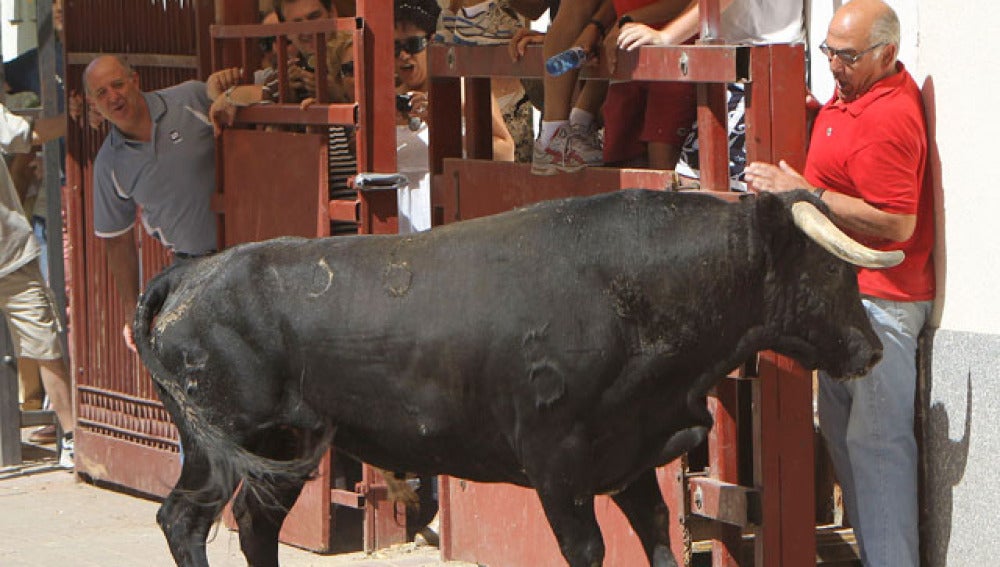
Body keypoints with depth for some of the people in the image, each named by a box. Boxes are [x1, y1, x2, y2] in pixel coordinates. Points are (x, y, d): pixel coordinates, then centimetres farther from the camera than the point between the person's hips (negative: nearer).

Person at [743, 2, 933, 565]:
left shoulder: (888, 117, -20)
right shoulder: (852, 96, 12)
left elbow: (894, 223, -25)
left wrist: (803, 193, -22)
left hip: (880, 301, -11)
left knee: (877, 441, -8)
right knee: (842, 430, 14)